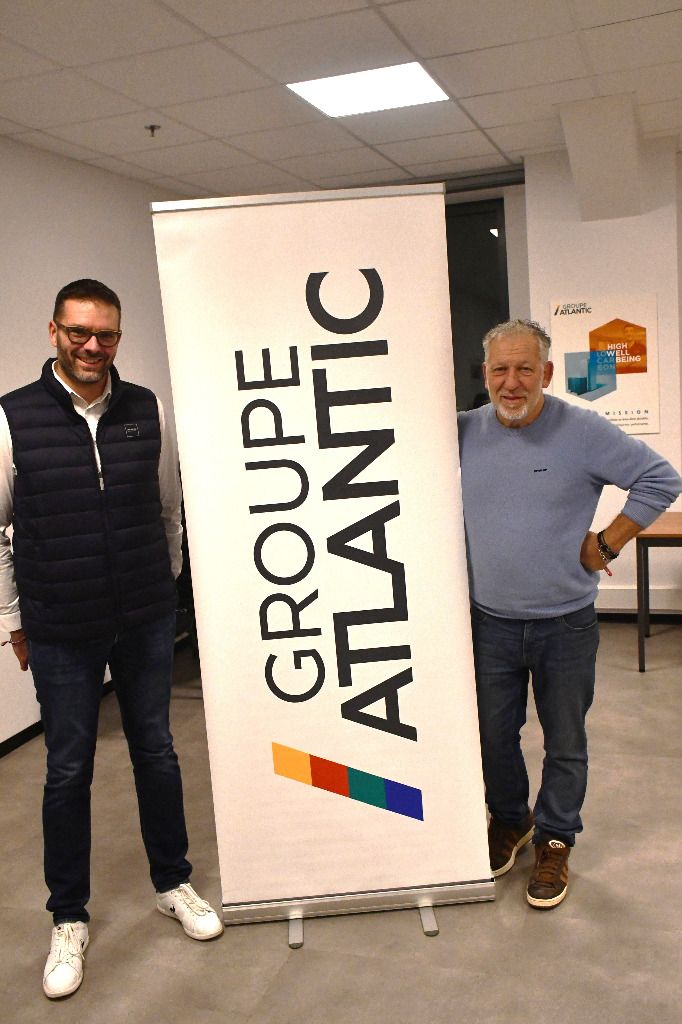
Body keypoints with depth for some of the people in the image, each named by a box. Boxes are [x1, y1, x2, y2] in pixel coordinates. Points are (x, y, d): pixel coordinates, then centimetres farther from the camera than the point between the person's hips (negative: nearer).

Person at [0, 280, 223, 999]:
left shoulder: (146, 411, -1)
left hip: (146, 622, 2)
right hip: (60, 631, -2)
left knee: (156, 751, 15)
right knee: (68, 770, 11)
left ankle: (172, 884, 36)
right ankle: (69, 919, 30)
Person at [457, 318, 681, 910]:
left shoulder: (584, 433, -10)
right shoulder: (464, 433, -2)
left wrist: (606, 544, -7)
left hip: (566, 624, -2)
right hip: (491, 623, 2)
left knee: (565, 743, 13)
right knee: (494, 737, 16)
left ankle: (555, 840, 35)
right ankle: (509, 820, 42)